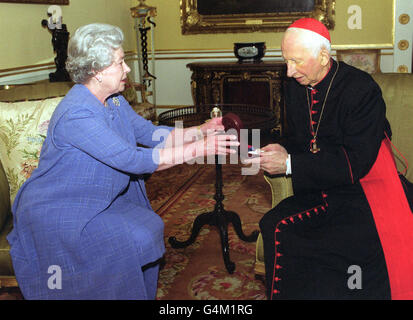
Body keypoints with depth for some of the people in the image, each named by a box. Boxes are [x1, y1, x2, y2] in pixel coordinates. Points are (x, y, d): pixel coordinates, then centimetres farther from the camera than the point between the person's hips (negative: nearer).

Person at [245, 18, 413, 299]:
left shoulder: (362, 90, -14)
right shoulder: (294, 86, 6)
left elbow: (357, 163, -18)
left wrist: (291, 164, -20)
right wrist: (283, 149, -5)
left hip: (361, 189, -5)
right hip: (316, 190, 5)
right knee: (275, 227, -23)